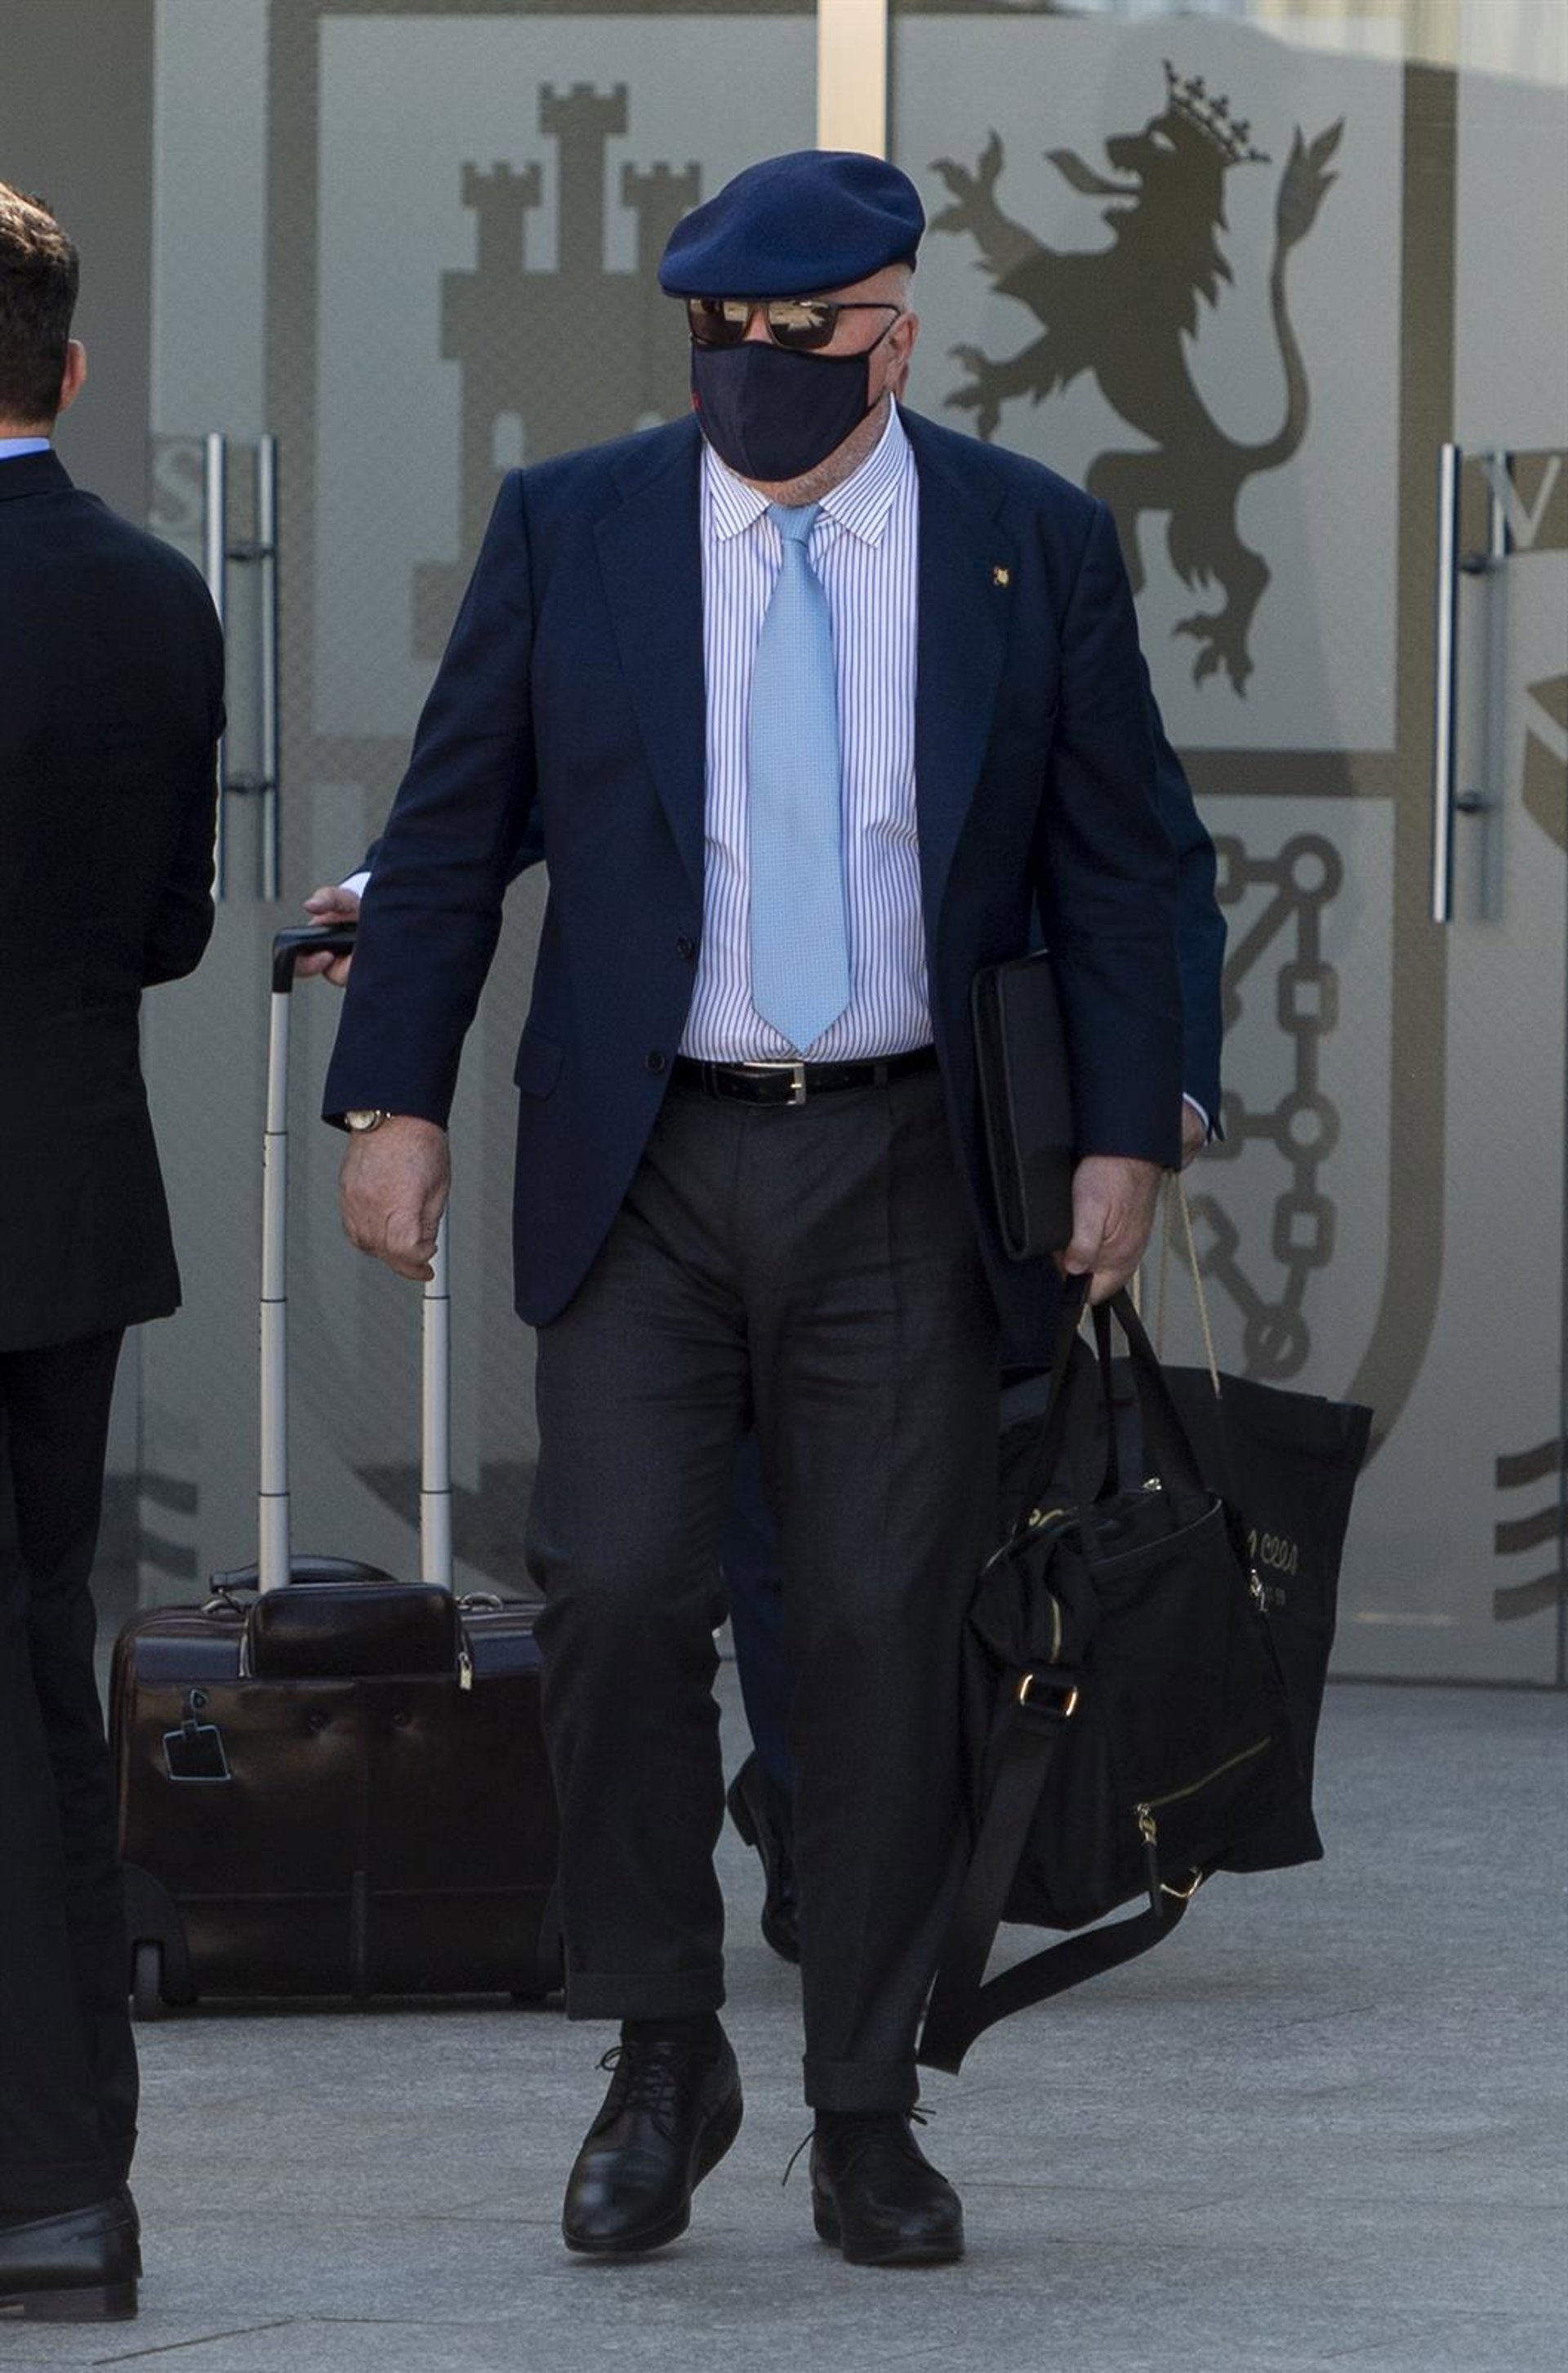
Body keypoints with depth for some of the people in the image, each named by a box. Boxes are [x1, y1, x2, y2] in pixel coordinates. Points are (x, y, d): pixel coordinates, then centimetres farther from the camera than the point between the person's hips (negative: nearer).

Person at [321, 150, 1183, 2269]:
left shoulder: (1036, 546, 2)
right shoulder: (572, 529, 3)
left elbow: (1114, 866, 6)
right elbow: (450, 834, 5)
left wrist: (1126, 1136, -1)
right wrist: (394, 1099, -2)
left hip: (904, 1170, 0)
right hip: (644, 1167, 0)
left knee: (885, 1632, 0)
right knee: (620, 1597, -9)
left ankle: (866, 2117, 10)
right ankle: (664, 2064, 8)